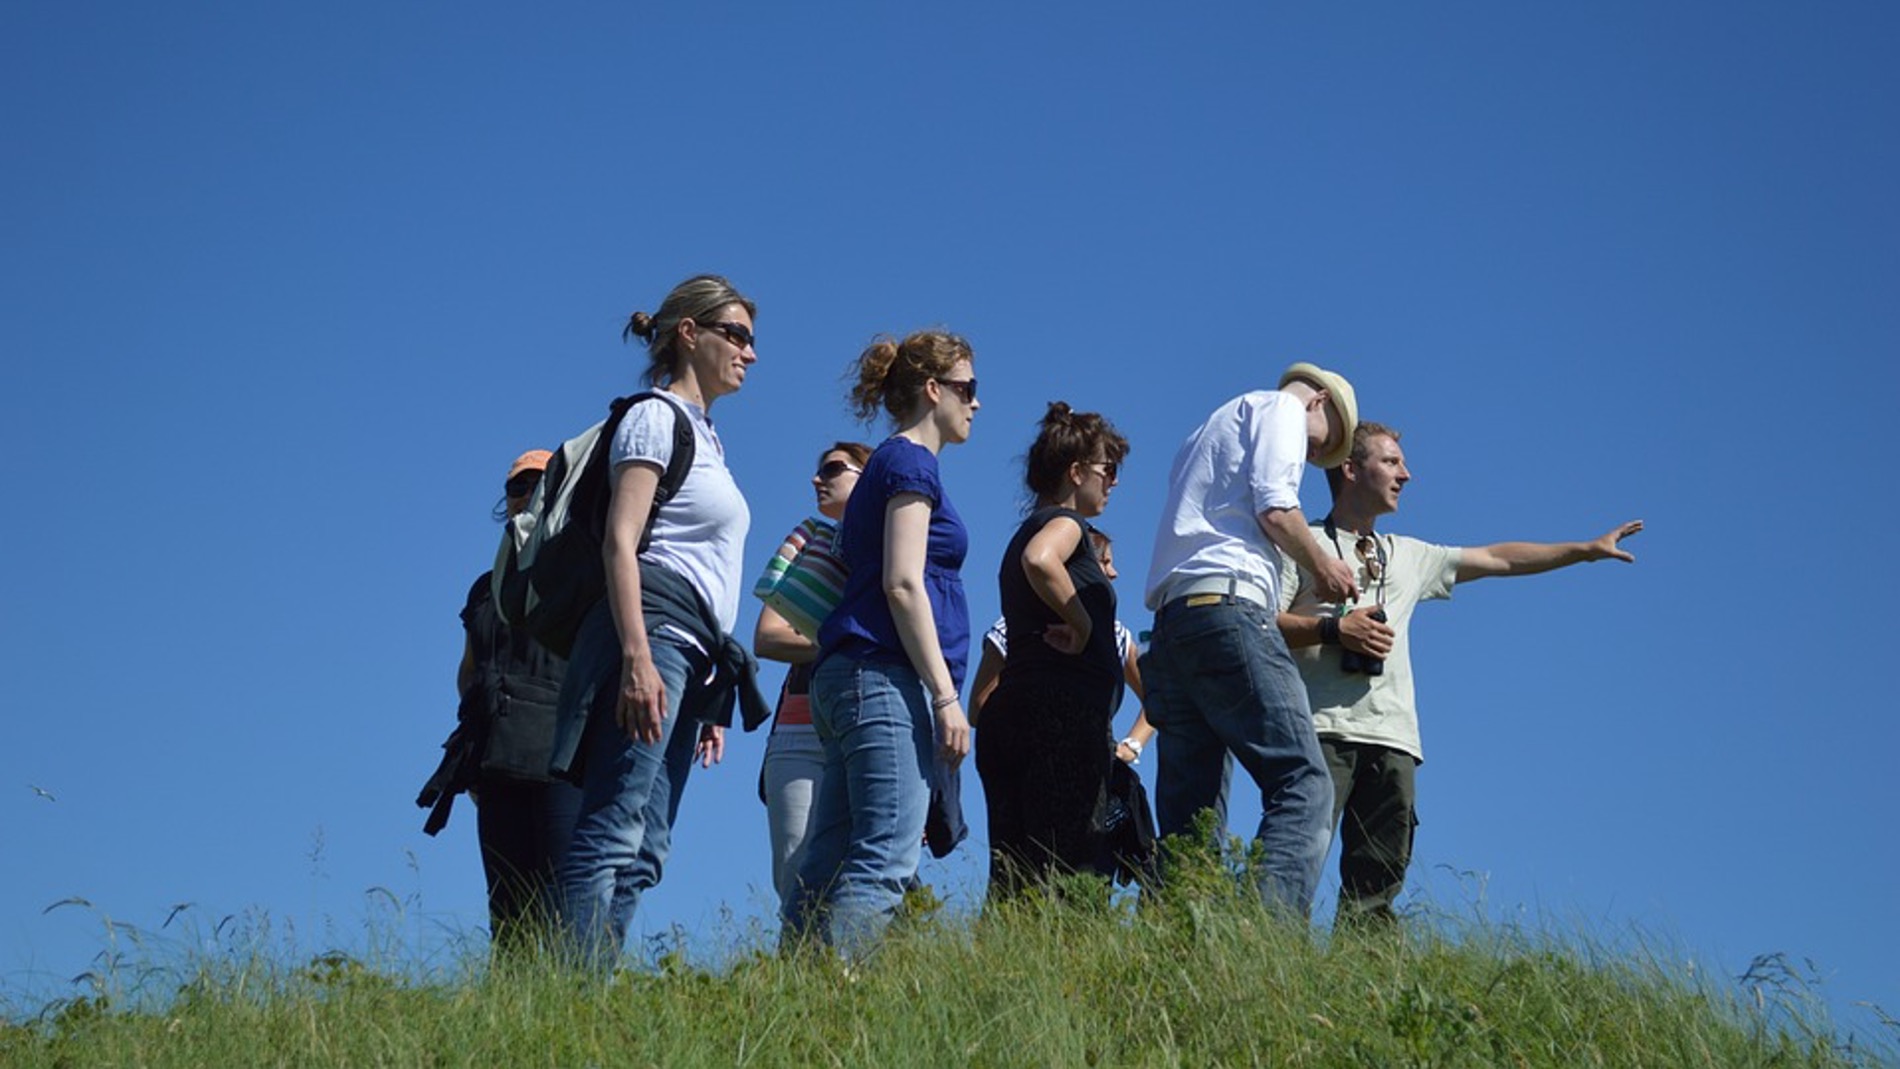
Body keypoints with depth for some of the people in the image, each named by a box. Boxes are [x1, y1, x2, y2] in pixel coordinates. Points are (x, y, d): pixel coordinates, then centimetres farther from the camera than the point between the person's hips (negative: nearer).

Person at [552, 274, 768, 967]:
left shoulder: (704, 436, 27)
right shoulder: (655, 417, 0)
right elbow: (620, 540, -12)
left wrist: (709, 700, 23)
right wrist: (637, 656, -23)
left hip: (691, 651, 10)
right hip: (654, 630, -10)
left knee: (643, 852, 2)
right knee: (611, 836, -16)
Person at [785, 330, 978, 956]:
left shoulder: (888, 465, 26)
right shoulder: (911, 463, -2)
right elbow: (903, 585, -13)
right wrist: (946, 696, -16)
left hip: (850, 679, 10)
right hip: (886, 677, -10)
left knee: (831, 867, 3)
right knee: (884, 864, -18)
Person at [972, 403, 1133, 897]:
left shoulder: (1029, 528, 27)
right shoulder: (1065, 521, -1)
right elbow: (1039, 560, -25)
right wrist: (1081, 623, -15)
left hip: (1008, 714, 9)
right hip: (1062, 712, -9)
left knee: (1013, 875, 3)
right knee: (1071, 869, -16)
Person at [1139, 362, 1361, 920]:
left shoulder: (1209, 430, 35)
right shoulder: (1281, 407, 10)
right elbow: (1275, 509, -5)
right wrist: (1324, 568, 9)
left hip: (1170, 621, 9)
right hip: (1227, 607, -9)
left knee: (1190, 813, 4)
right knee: (1303, 784, -14)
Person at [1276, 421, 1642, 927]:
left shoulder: (1407, 555, 30)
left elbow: (1496, 558, 31)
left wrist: (1590, 549, 30)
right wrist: (1332, 628, -11)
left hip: (1392, 738, 6)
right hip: (1322, 728, -6)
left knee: (1376, 886, -6)